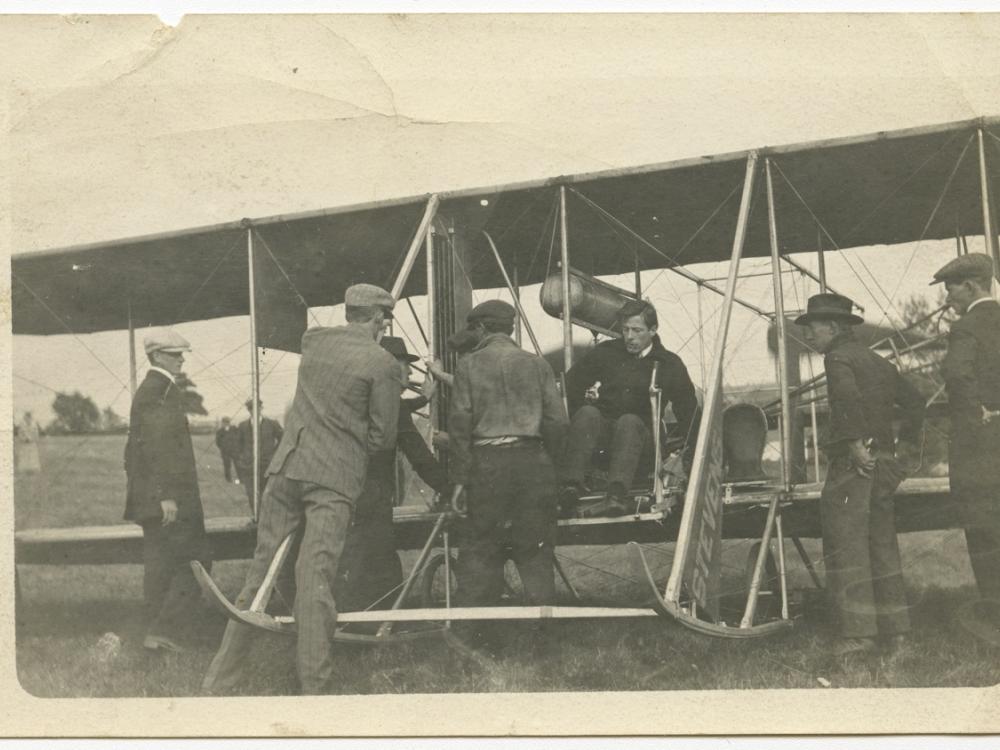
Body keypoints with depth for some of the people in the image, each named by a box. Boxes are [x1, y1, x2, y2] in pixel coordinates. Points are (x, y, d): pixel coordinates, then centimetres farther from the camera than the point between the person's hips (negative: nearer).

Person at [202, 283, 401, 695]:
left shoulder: (313, 340, 12)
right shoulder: (383, 363, -3)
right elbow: (382, 437, -2)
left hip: (286, 467, 5)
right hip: (335, 478, -5)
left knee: (260, 569, 9)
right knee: (315, 579, -7)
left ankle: (220, 678, 15)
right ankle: (312, 687, -4)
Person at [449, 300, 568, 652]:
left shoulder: (469, 364, 2)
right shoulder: (537, 364, 8)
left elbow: (460, 422, -3)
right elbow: (557, 421, 5)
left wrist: (460, 475, 2)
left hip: (487, 462, -2)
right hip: (533, 459, 2)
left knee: (481, 547, 5)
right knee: (535, 548, 8)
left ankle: (479, 627, 5)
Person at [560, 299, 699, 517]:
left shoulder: (669, 364, 8)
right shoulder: (606, 352, 12)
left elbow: (688, 410, 9)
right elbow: (571, 384, 18)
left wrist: (690, 452, 1)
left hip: (640, 431, -1)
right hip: (601, 426, 1)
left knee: (629, 422, -37)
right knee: (587, 414, -34)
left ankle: (615, 496, -58)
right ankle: (570, 490, -51)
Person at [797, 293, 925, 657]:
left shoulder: (838, 357, -8)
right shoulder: (877, 361, 19)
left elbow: (847, 394, -28)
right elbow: (914, 399, 25)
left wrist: (856, 441, -24)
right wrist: (906, 441, 23)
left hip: (852, 464, -9)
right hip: (884, 464, 9)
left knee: (847, 548, -7)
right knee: (883, 547, 12)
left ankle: (858, 633, -9)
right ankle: (896, 631, 14)